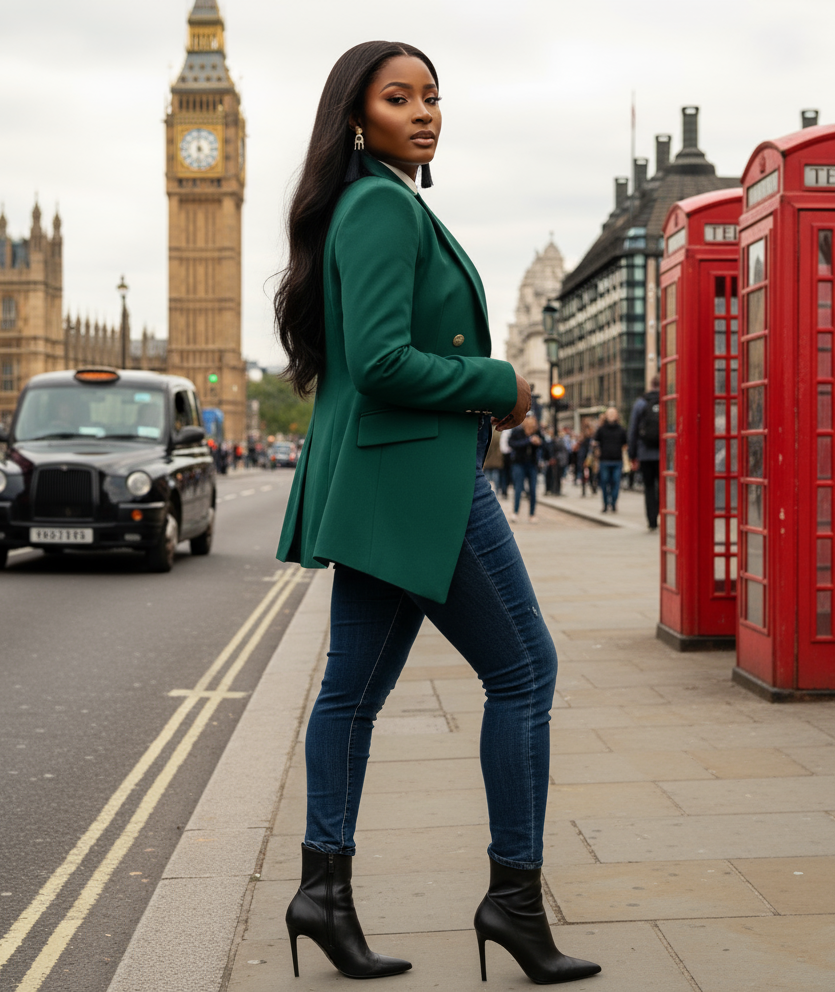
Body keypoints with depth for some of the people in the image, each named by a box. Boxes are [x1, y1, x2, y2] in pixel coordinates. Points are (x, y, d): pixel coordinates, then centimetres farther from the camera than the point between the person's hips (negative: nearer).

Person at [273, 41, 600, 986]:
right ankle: (514, 893, 6)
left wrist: (479, 396, 13)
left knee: (355, 685, 10)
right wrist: (501, 386, -11)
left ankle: (324, 884, 15)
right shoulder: (386, 205, -13)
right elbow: (381, 361, -23)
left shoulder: (370, 204, 18)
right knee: (523, 671, -1)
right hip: (415, 478, -10)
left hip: (379, 480, 10)